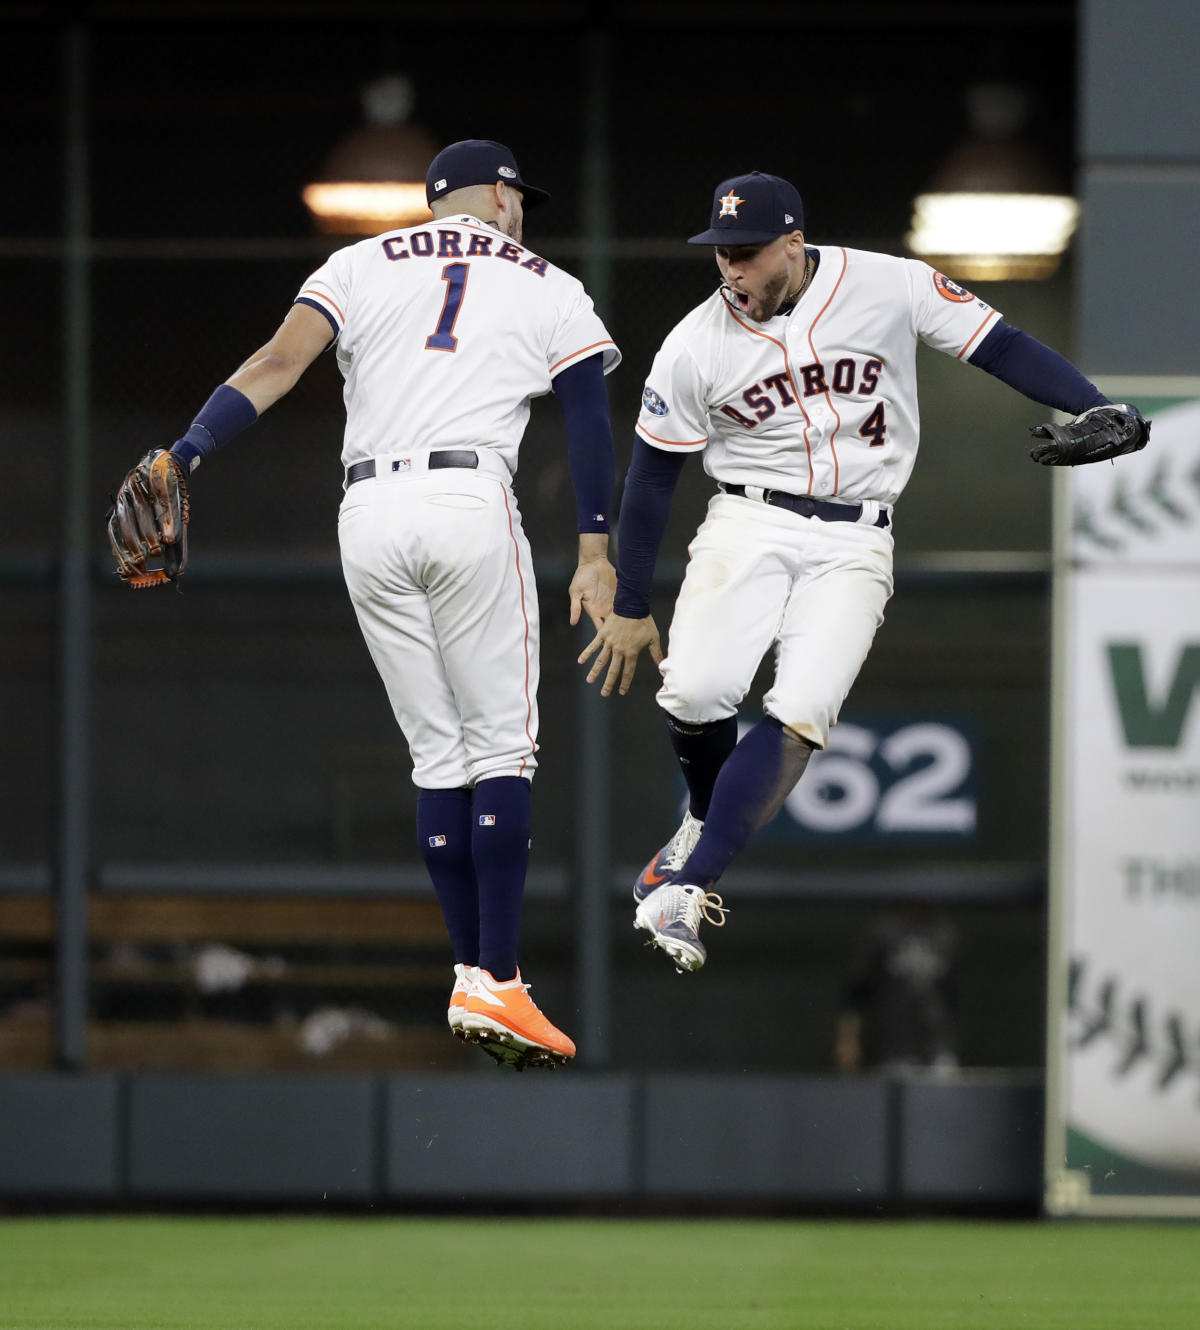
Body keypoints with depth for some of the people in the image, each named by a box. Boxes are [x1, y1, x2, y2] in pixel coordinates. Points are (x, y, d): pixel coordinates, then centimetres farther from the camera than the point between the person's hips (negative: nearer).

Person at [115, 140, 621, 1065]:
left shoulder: (362, 266, 17)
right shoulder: (549, 290, 16)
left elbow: (280, 363, 1)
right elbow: (590, 423, 7)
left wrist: (182, 456, -7)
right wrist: (596, 554, 7)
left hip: (369, 518, 3)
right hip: (471, 500, -3)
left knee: (438, 755, 11)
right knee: (502, 748, 0)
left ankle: (472, 975, 9)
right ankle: (497, 982, -12)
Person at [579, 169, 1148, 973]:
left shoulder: (890, 287, -7)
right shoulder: (695, 348, -4)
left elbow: (1002, 348, -3)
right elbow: (652, 477, 5)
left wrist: (1096, 409, -18)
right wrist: (630, 609, 9)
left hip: (854, 543, 0)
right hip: (749, 523, 1)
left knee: (800, 717, -17)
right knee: (696, 691, -20)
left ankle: (688, 884, -11)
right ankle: (705, 819, 13)